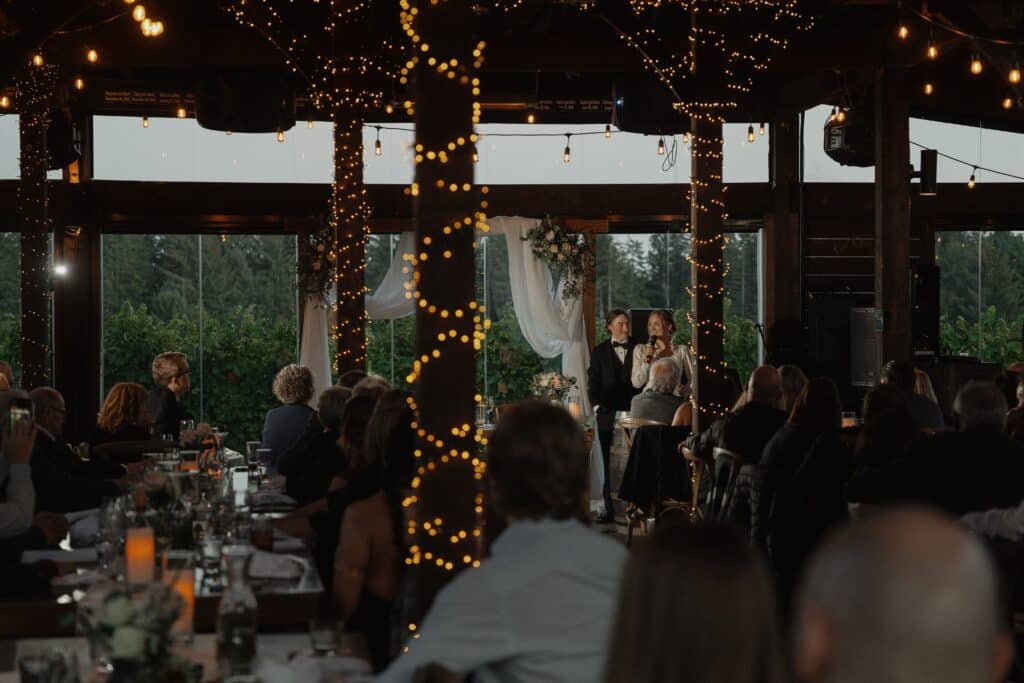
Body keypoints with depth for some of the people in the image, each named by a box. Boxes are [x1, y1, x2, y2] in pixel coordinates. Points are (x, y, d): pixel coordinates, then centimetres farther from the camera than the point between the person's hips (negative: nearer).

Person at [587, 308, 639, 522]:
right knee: (609, 464, 2)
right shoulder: (600, 352, 10)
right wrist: (598, 407, -2)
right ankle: (610, 509, 6)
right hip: (608, 416, 1)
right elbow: (593, 385, 9)